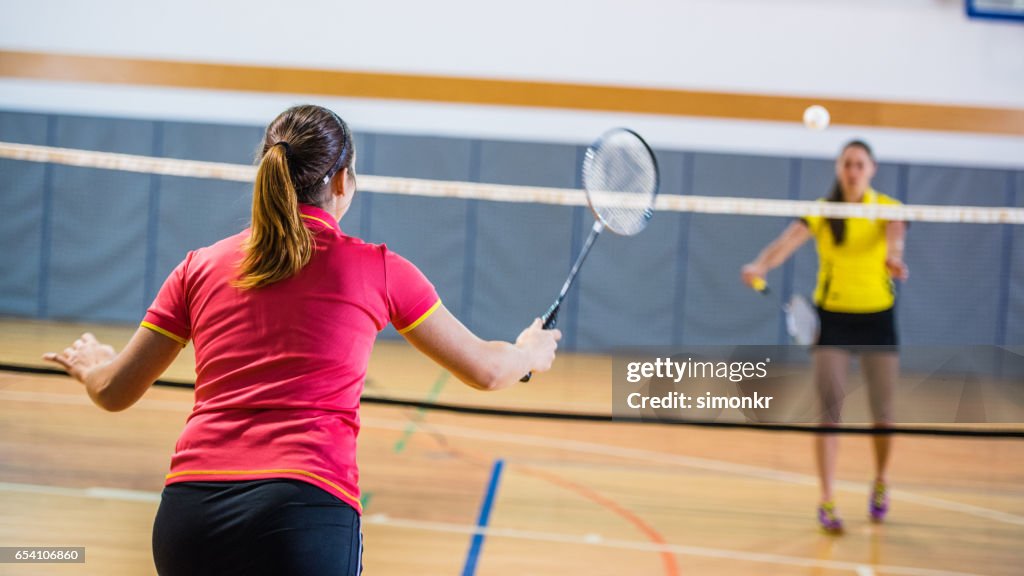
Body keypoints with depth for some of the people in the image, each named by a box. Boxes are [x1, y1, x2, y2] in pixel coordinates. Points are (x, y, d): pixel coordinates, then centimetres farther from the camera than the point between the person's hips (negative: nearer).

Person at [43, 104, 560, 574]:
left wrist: (90, 364, 43)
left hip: (185, 516, 3)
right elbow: (485, 370, 17)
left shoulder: (201, 267, 13)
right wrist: (531, 353, 41)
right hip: (305, 511, -3)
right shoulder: (377, 269, 8)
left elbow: (114, 393, 19)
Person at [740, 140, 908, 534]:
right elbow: (788, 242, -21)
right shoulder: (821, 212, -4)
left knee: (882, 411, 9)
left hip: (878, 316, 1)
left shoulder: (886, 208, -4)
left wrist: (894, 258, -51)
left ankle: (880, 482, 35)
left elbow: (896, 234, -28)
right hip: (833, 315, -1)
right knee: (829, 409, -8)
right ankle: (827, 502, -6)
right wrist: (761, 266, -42)